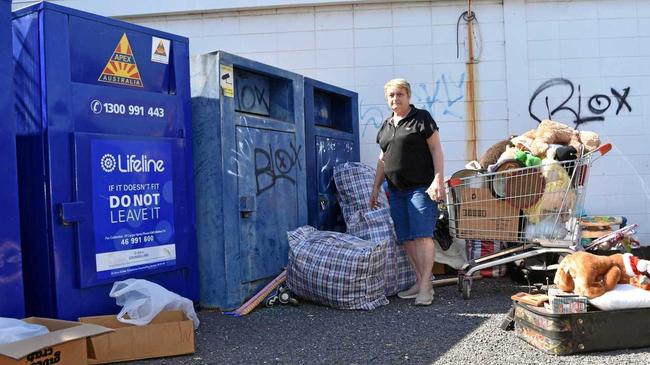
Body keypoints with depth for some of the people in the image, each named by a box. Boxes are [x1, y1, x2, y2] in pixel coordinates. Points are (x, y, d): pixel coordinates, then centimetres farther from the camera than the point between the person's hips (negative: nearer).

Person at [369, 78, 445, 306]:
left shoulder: (421, 118, 0)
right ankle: (419, 281, 13)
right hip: (396, 191, 7)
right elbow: (383, 159, 22)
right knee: (406, 239, 5)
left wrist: (438, 180, -14)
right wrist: (376, 188, 19)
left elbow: (436, 149, -5)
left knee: (422, 235, -10)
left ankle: (425, 287, -7)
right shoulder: (386, 126, 18)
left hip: (421, 187, -6)